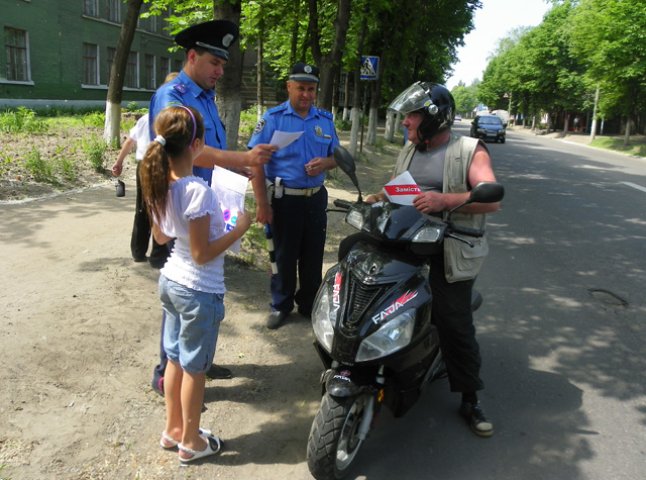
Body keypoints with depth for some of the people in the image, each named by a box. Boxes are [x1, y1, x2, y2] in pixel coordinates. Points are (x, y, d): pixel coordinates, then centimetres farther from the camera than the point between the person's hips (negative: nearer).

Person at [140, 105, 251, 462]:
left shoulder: (158, 183, -2)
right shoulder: (197, 190, -27)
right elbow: (202, 254, -23)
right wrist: (239, 229, -14)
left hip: (171, 281, 8)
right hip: (200, 291, -8)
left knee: (175, 359, 22)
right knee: (194, 368, 10)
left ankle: (173, 429, 40)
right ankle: (191, 441, 30)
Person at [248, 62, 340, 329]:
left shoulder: (325, 120, 7)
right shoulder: (272, 118, -7)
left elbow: (336, 156, 14)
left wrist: (325, 163, -12)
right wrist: (261, 203, -16)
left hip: (315, 198, 4)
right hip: (284, 198, -4)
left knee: (313, 255, 12)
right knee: (284, 255, 8)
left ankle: (309, 304, 30)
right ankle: (281, 305, 25)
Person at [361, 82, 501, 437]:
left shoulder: (470, 151, -5)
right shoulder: (409, 149, 17)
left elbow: (492, 199, -18)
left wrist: (444, 200, -33)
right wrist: (379, 198, 3)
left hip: (446, 251, -6)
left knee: (456, 326, -5)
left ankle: (470, 401, 15)